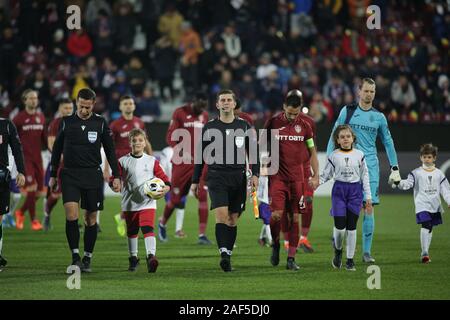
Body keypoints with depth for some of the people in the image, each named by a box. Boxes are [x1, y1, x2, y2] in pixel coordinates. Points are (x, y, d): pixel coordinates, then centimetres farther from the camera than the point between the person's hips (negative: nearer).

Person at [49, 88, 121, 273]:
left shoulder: (100, 123, 3)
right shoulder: (67, 122, 3)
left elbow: (110, 151, 8)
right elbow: (57, 150, 11)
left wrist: (116, 176, 3)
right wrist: (53, 176, 10)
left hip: (93, 175, 1)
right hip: (70, 174, -1)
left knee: (91, 218, 4)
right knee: (71, 214, -17)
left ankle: (87, 259, 14)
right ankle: (75, 256, -12)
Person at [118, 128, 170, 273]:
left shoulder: (152, 161, 2)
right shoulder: (123, 162, 3)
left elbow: (164, 179, 1)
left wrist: (165, 189, -18)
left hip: (147, 202, -2)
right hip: (129, 203, 2)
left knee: (148, 228, -20)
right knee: (131, 232, 15)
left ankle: (151, 256, -30)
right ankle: (133, 258, 31)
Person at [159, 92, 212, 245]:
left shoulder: (204, 115, 10)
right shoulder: (180, 113, -6)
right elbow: (170, 137, -8)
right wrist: (182, 151, -21)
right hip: (182, 162, -4)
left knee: (203, 197, -8)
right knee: (176, 197, 4)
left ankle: (202, 234, -8)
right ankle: (162, 224, 31)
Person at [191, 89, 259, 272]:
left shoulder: (245, 127, 9)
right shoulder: (209, 128, 7)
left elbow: (253, 153, 9)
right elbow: (200, 156, 11)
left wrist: (255, 174, -4)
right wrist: (195, 181, 9)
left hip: (238, 178, 2)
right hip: (217, 176, -2)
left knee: (233, 219, 3)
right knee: (221, 214, -18)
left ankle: (227, 256, 11)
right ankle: (224, 253, -25)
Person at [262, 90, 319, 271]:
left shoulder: (304, 126, 5)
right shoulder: (273, 123, 0)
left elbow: (312, 152, 13)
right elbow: (261, 147, 7)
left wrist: (316, 175, 7)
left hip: (297, 177, 2)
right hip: (277, 176, -2)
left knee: (294, 217, -1)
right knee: (277, 214, -14)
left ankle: (291, 258, 4)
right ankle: (275, 245, 13)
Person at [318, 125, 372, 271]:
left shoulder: (359, 155, 3)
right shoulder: (334, 156, 1)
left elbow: (364, 176, 7)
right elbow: (326, 175, 6)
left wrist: (368, 197, 5)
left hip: (355, 190, 1)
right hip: (339, 189, -1)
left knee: (351, 227, 1)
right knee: (339, 226, -9)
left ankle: (350, 259, 9)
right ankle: (338, 250, 21)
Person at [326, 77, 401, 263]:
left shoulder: (379, 117, 9)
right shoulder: (347, 111, 5)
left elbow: (388, 142, 16)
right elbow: (335, 136, 6)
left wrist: (394, 168, 11)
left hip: (370, 166, 1)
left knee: (368, 206, -6)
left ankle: (367, 251, -4)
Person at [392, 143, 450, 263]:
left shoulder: (439, 174, 9)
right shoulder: (416, 173, 2)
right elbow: (408, 183, -7)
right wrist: (399, 183, -28)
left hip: (435, 206, 4)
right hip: (422, 205, -4)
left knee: (430, 228, 12)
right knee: (425, 226, -19)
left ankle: (425, 252, 24)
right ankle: (425, 253, -19)